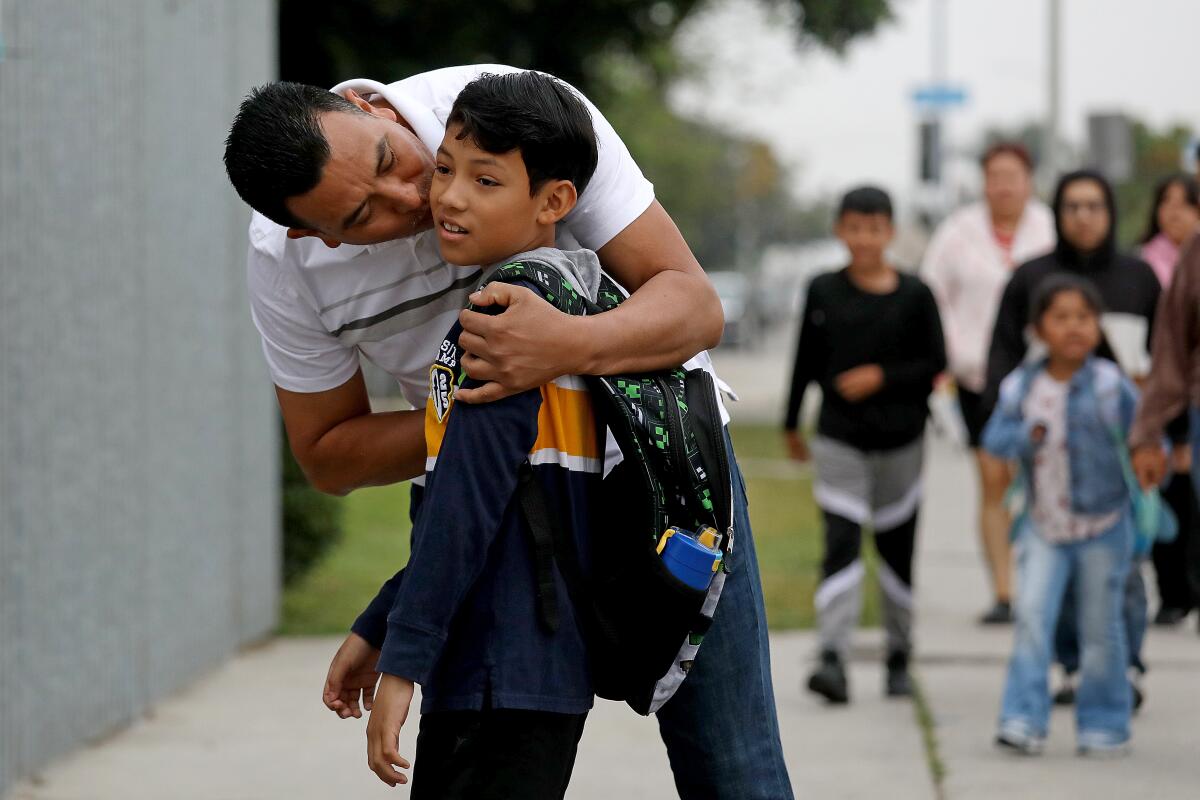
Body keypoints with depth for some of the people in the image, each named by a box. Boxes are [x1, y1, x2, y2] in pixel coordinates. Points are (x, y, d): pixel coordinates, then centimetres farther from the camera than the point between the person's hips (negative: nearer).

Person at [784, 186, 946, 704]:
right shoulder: (824, 292, 2)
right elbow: (806, 362, 9)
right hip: (838, 438, -1)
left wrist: (882, 377, -13)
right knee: (841, 544, -12)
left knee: (896, 546, 10)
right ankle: (833, 659, -21)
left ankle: (899, 658, 24)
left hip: (900, 438, 1)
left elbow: (934, 364, 0)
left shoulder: (914, 296, 0)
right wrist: (792, 424, 15)